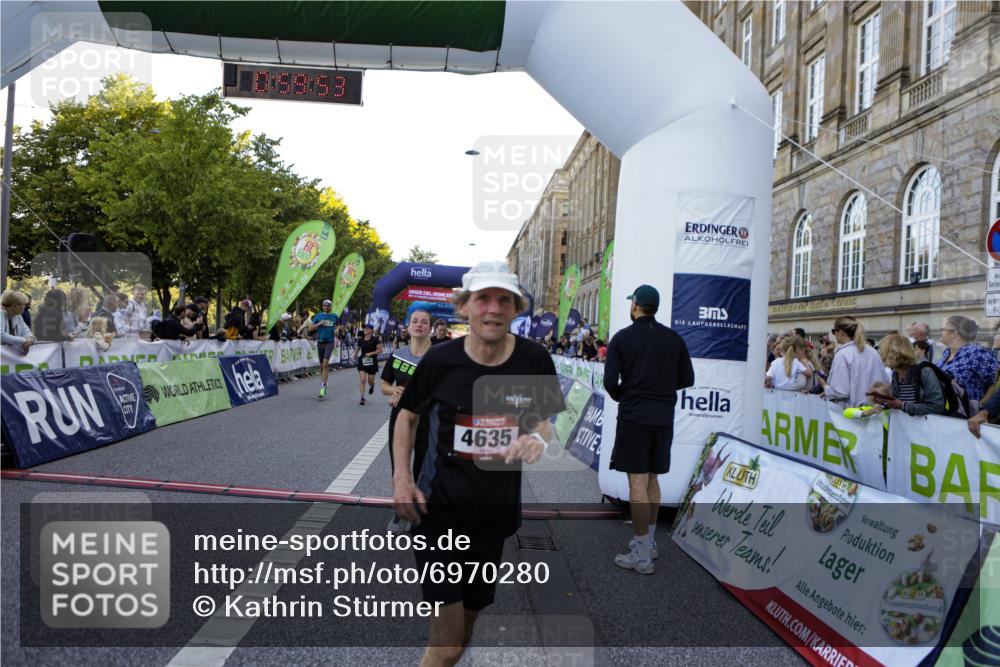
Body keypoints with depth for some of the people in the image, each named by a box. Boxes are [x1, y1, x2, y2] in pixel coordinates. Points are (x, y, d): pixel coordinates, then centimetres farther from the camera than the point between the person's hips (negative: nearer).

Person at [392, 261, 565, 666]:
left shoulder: (534, 360, -8)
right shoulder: (440, 360, -12)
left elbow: (542, 420, 8)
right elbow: (408, 415, 5)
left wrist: (538, 439, -16)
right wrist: (401, 477, -5)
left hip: (496, 514, 3)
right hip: (438, 513, -3)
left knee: (467, 624, 22)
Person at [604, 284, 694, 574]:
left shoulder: (622, 338, -5)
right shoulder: (674, 338, 5)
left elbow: (610, 381, -10)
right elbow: (687, 379, 6)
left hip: (634, 416, -5)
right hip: (663, 416, 5)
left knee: (638, 482, -2)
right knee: (651, 479, 17)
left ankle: (641, 557, 3)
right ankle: (648, 542, 28)